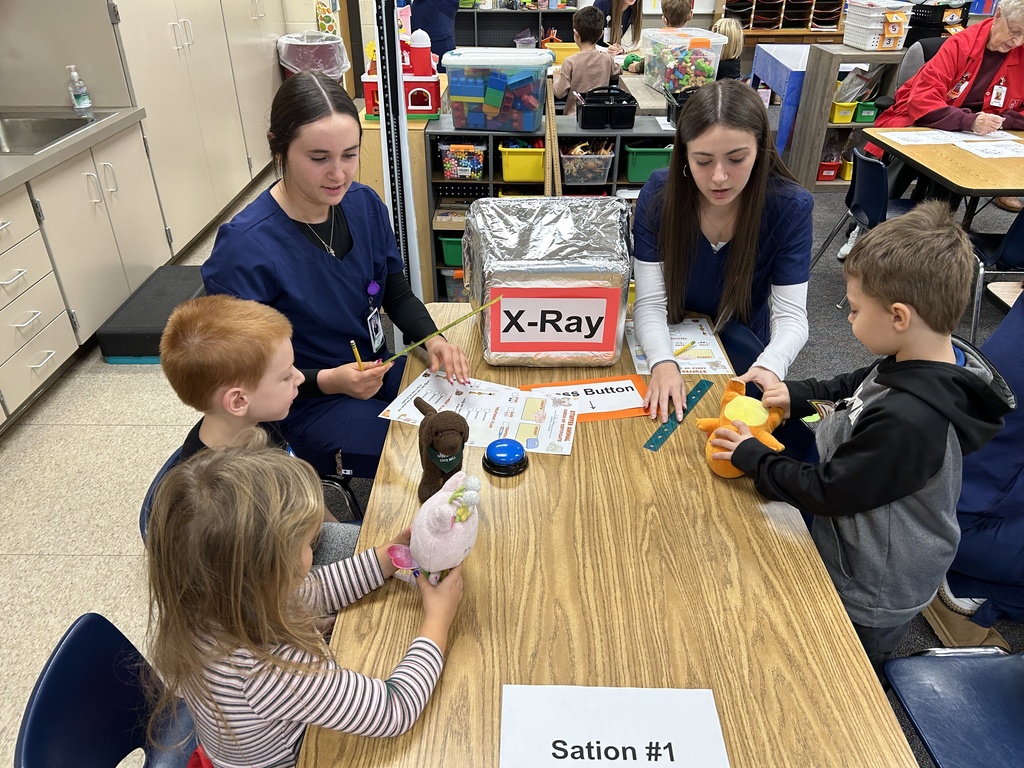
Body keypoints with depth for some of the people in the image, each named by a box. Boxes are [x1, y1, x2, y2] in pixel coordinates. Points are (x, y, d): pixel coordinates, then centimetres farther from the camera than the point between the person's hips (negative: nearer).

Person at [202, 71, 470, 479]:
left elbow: (397, 293, 8)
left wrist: (433, 339, -11)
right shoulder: (243, 247, -23)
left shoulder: (364, 203, -4)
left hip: (379, 372, 6)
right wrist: (329, 382, -27)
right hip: (308, 409, -6)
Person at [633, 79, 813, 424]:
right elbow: (650, 302, -19)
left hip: (743, 354, 1)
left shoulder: (790, 206, -17)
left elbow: (790, 315, -17)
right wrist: (663, 363, -41)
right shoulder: (659, 193, -17)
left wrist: (771, 366, -40)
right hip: (670, 343, 0)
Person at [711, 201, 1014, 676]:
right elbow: (856, 389, 12)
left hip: (866, 603, -8)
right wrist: (797, 396, 0)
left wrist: (751, 457, -16)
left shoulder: (908, 422, -39)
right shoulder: (928, 364, -10)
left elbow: (827, 491, -27)